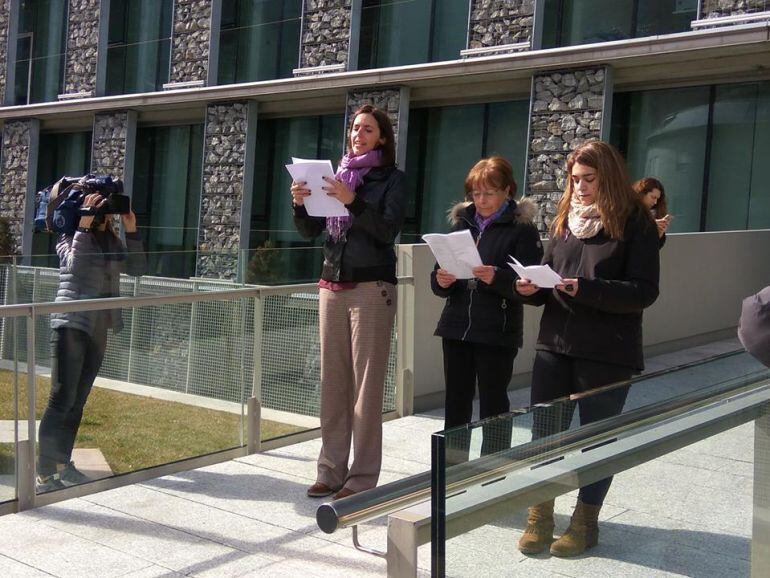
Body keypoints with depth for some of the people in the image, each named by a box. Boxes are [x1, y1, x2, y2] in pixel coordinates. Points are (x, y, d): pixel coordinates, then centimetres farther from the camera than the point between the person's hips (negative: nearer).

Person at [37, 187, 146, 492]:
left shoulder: (112, 240, 11)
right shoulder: (70, 235, -6)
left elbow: (136, 268, 5)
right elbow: (75, 264, -23)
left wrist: (131, 230, -4)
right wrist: (84, 223, -26)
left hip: (98, 329, 7)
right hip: (72, 326, -6)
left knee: (78, 400, 11)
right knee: (62, 399, -8)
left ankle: (62, 463, 21)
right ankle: (44, 473, -3)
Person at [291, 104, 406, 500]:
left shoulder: (392, 179, 2)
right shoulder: (337, 175, 15)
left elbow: (388, 230, -12)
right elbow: (311, 231, 11)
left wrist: (352, 201, -24)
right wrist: (300, 204, -8)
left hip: (371, 288, -5)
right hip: (332, 285, 5)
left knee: (366, 383, -5)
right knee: (332, 380, 5)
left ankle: (362, 478, 0)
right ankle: (331, 470, 13)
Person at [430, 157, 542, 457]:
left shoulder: (522, 228, -4)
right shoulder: (461, 222, 11)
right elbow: (438, 280, 13)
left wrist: (497, 277, -29)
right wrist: (441, 281, -9)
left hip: (497, 332, -5)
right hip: (456, 327, 5)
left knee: (493, 404, 3)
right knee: (455, 402, 10)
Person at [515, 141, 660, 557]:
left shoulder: (635, 223, -6)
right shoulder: (565, 219, 11)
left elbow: (644, 291, -13)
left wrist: (587, 289, -25)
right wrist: (533, 288, -7)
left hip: (607, 353, -5)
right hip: (554, 344, 5)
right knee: (545, 432, 8)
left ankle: (585, 521, 23)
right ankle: (540, 516, 22)